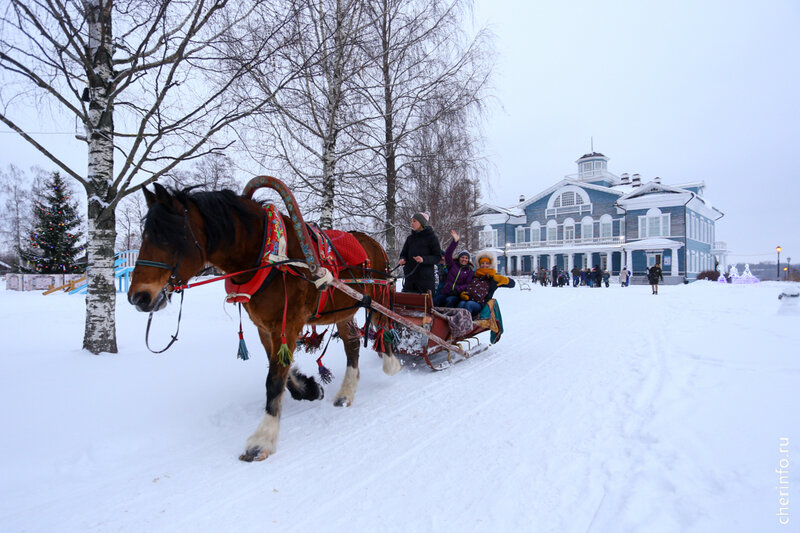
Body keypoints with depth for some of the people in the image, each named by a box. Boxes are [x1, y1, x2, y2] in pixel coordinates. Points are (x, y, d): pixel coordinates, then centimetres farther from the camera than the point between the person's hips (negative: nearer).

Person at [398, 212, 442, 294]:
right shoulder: (410, 238, 14)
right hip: (410, 277, 5)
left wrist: (424, 259, -20)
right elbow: (403, 254, 19)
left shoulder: (431, 237, -2)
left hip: (426, 278, -5)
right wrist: (402, 260, -5)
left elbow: (438, 257, -4)